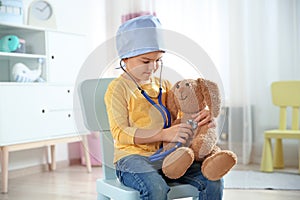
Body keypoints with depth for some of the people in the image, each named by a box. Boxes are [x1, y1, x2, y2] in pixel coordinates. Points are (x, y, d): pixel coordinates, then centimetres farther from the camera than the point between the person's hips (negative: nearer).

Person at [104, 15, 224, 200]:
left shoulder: (164, 86, 18)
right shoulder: (118, 88, -2)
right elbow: (120, 133, -13)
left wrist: (202, 117, 0)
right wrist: (164, 134, -23)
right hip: (133, 157, -6)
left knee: (213, 182, -14)